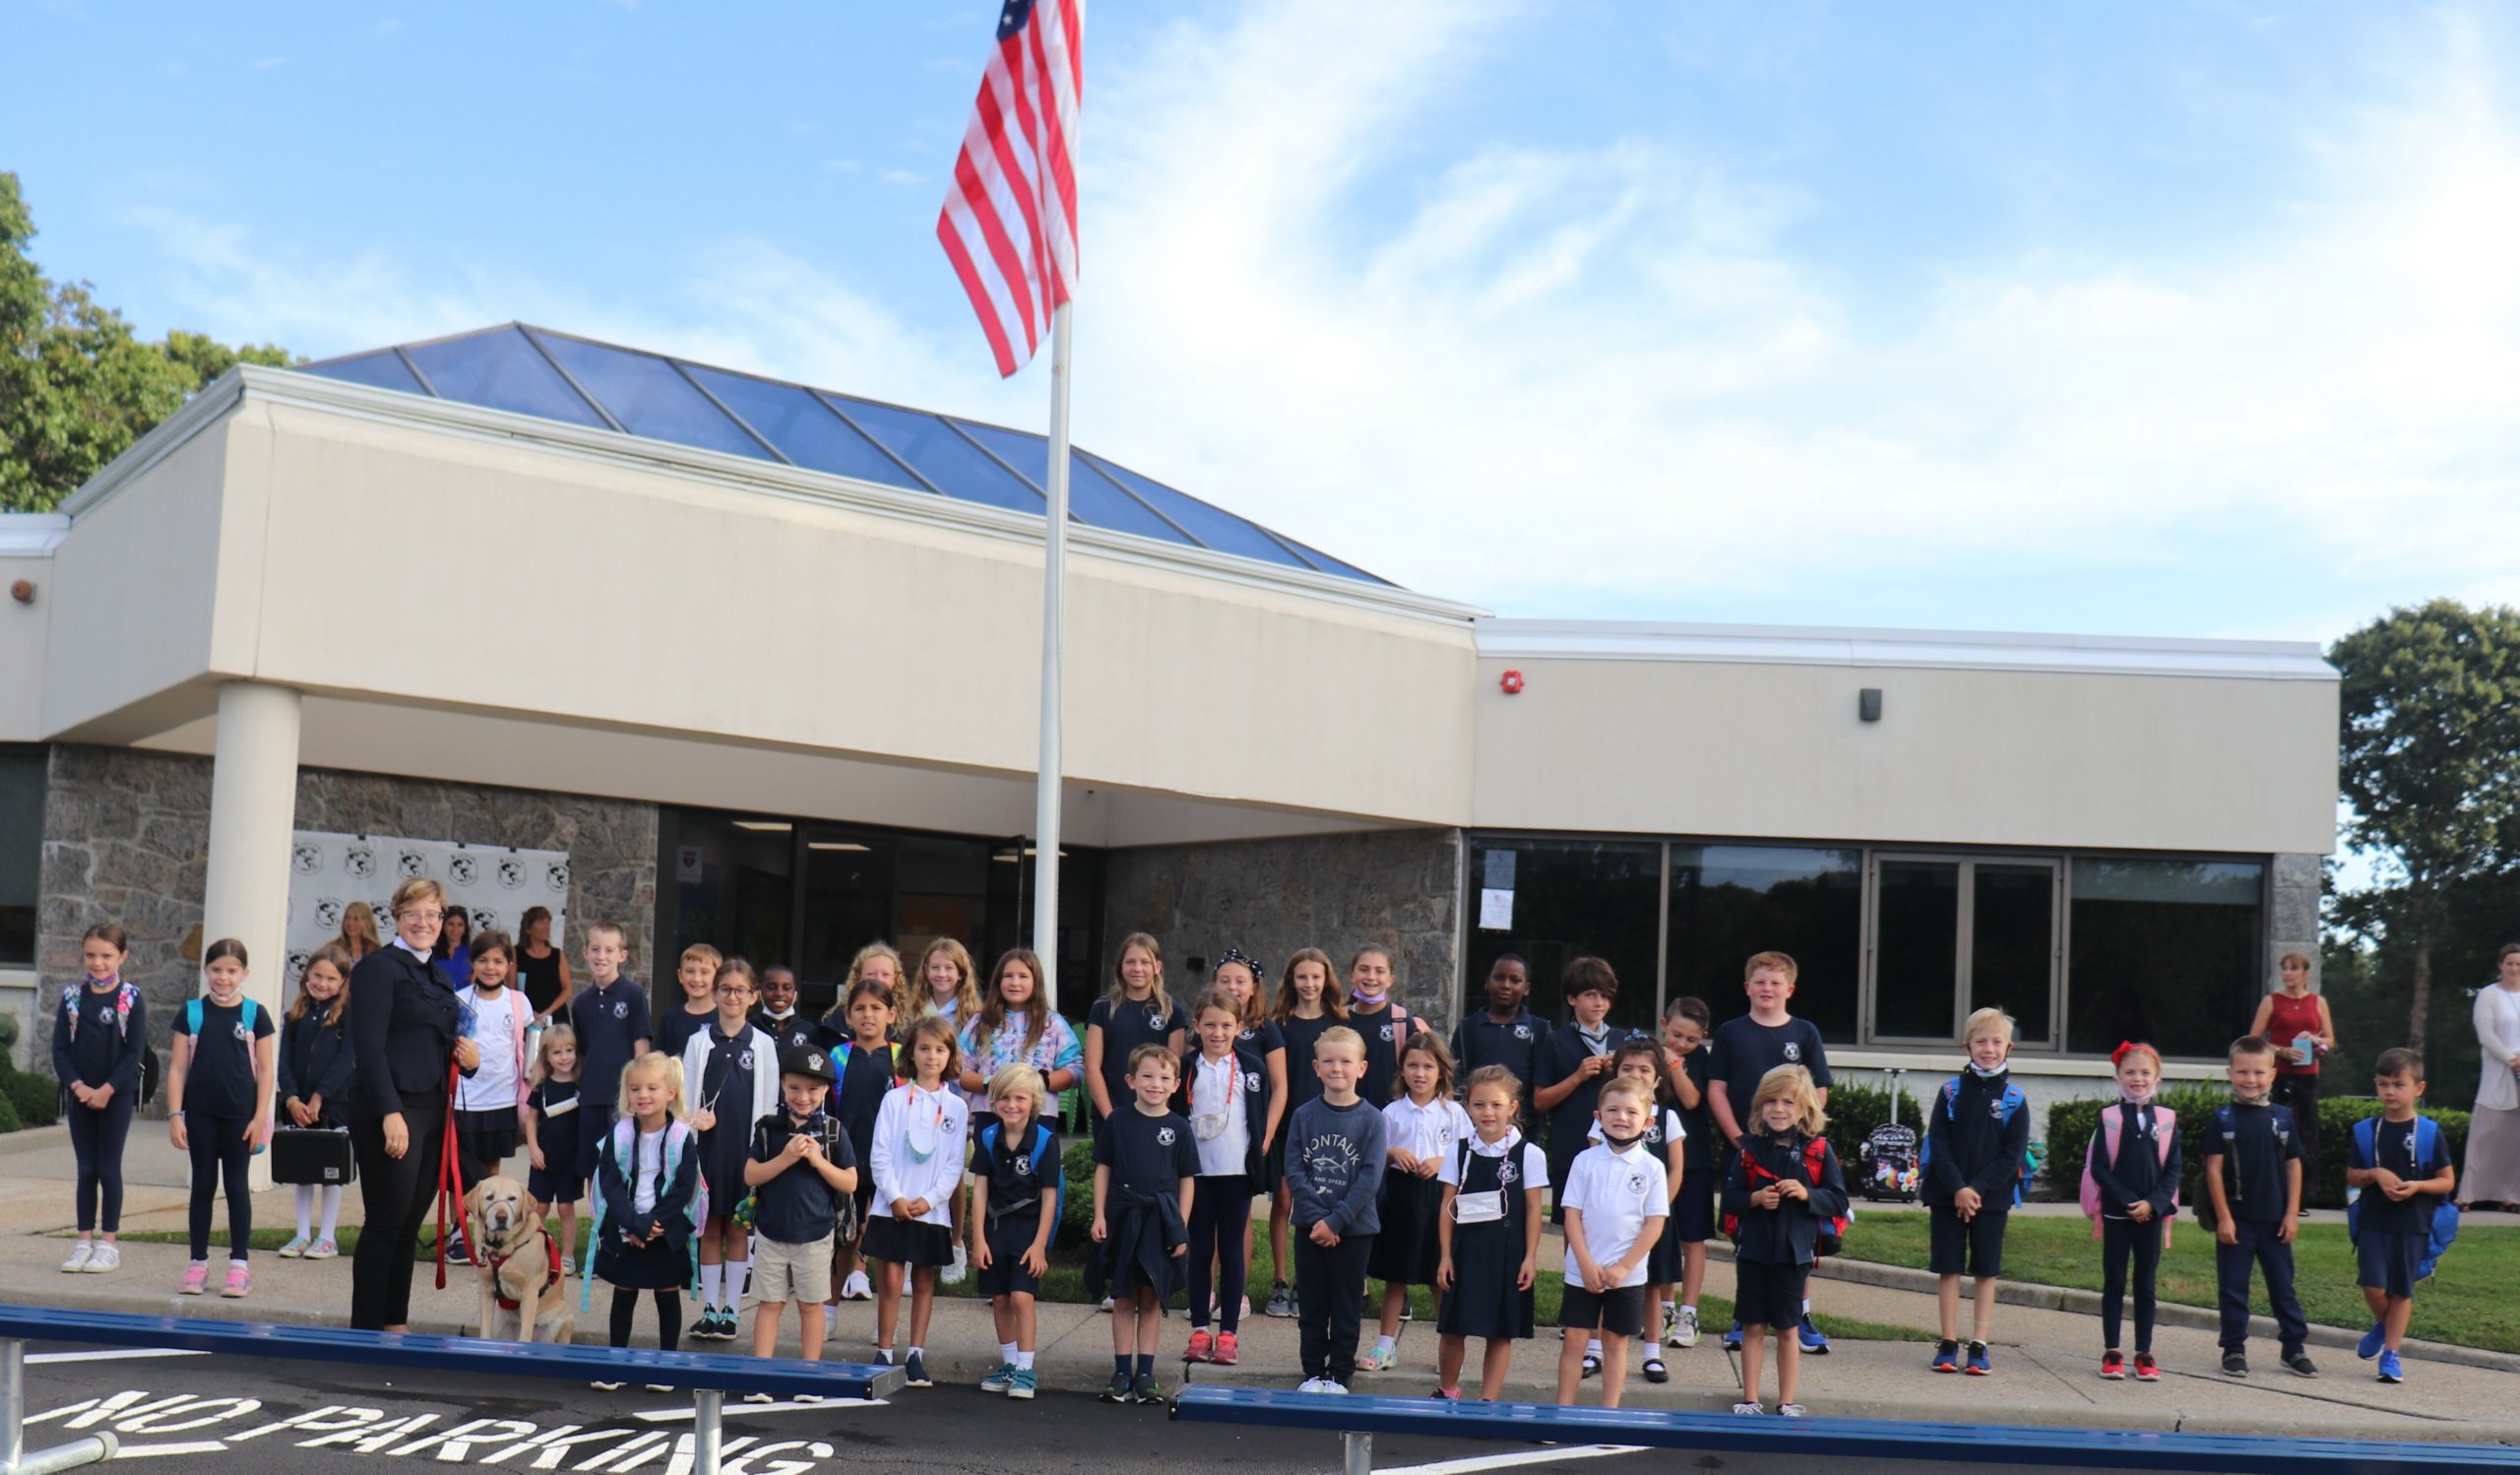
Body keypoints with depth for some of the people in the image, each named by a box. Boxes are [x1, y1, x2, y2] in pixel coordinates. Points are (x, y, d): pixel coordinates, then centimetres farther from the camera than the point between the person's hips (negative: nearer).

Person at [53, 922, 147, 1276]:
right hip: (79, 1093, 3)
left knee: (109, 1169, 1)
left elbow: (135, 1052, -9)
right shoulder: (72, 997, 3)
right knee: (86, 1170, 8)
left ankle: (109, 1243, 8)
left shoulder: (131, 1000, -5)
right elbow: (60, 1048, 1)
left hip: (117, 1094, -3)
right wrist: (78, 1086, -12)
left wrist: (106, 1090, -15)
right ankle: (84, 1242, 14)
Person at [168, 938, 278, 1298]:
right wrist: (175, 1114, -3)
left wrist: (259, 1117, -6)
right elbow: (178, 1068, 4)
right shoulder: (191, 1013, 3)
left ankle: (239, 1266, 9)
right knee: (202, 1185, 8)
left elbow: (266, 1070, 1)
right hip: (200, 1113, 1)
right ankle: (198, 1263, 15)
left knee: (237, 1186, 4)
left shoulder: (254, 1015, 0)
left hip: (240, 1114, -1)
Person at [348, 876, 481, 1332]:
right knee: (386, 1222, -5)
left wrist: (469, 1059, 4)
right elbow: (368, 1046, -14)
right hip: (389, 1110, -8)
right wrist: (390, 1113, -21)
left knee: (409, 1225, 10)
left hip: (431, 1110, 8)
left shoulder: (437, 978, 19)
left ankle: (395, 1324, 16)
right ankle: (367, 1329, 2)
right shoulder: (378, 967, -5)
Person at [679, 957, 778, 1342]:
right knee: (710, 1227, 6)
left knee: (738, 1228, 4)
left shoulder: (763, 1046, 3)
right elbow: (686, 1096, 6)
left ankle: (731, 1311, 11)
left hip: (745, 1146, -1)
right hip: (707, 1143, 1)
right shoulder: (698, 1042, 5)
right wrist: (694, 1119, -11)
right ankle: (709, 1309, 14)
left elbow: (769, 1104, 4)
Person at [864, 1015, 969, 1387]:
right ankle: (884, 1354, 5)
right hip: (892, 1207, -1)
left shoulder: (956, 1107, 4)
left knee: (924, 1282, 7)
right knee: (891, 1279, -2)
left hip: (932, 1210, 1)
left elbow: (955, 1164, 2)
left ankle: (916, 1356, 13)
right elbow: (879, 1154, -2)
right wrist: (895, 1197, -11)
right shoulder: (896, 1099, 1)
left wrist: (929, 1199, -8)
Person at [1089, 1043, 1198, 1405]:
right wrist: (1099, 1215, -2)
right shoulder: (1118, 1122, 1)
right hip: (1122, 1217, 0)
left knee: (1151, 1300, 6)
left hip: (1160, 1221, 0)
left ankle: (1145, 1374, 12)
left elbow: (1187, 1181, 3)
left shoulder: (1178, 1128, 0)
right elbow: (1103, 1169, 5)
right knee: (1123, 1300, 6)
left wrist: (1181, 1228, -1)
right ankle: (1122, 1373, 12)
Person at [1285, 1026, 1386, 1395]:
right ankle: (1313, 1372, 21)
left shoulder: (1371, 1119, -5)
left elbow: (1370, 1178, -11)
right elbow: (1294, 1171, -3)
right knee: (1311, 1305, 9)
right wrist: (1316, 1217, -15)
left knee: (1347, 1306, 6)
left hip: (1354, 1228, -2)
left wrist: (1335, 1220, -17)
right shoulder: (1304, 1115, 1)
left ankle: (1341, 1374, 17)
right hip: (1310, 1226, 2)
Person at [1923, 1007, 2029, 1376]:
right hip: (1948, 1195, 0)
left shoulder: (2014, 1099, 0)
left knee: (1986, 1271, 4)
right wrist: (1957, 1189, -15)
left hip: (1992, 1197, 0)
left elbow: (2014, 1154, -5)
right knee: (1949, 1268, 3)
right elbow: (1937, 1144, -3)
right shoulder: (1952, 1091, 1)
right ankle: (1948, 1344, 10)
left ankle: (1979, 1346, 9)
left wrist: (1978, 1189, -14)